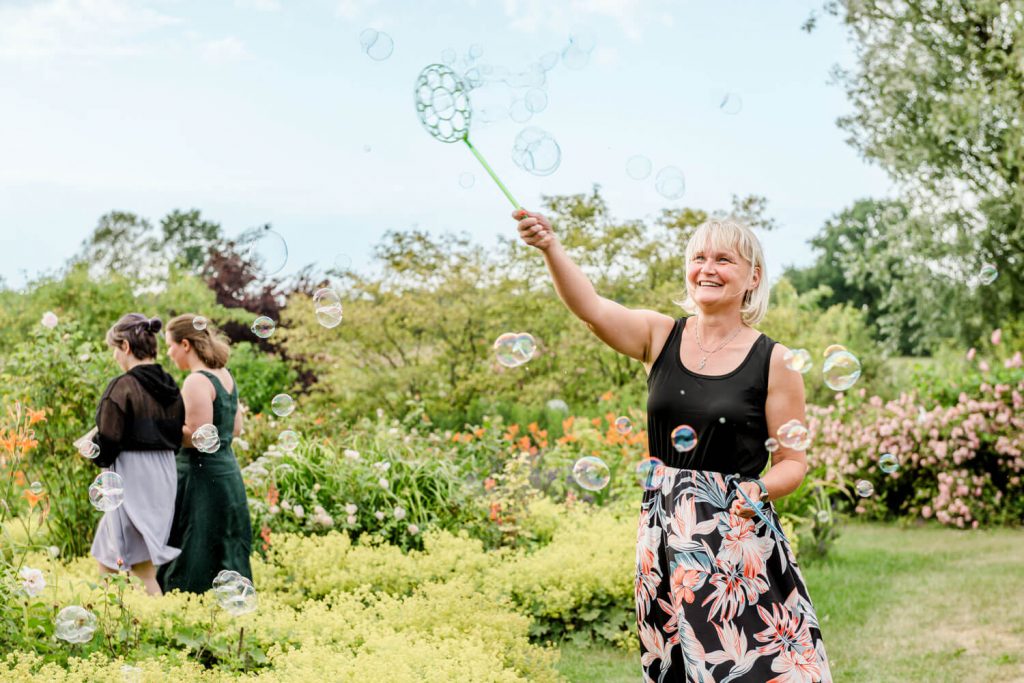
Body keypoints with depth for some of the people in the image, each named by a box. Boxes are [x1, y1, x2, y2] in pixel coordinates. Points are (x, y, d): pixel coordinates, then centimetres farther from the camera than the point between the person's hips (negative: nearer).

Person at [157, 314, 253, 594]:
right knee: (227, 562, 13)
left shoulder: (196, 382, -16)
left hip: (202, 478, -9)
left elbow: (198, 437, -20)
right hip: (229, 473, 9)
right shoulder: (225, 376, 11)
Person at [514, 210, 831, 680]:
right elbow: (589, 306, -12)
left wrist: (760, 490, -20)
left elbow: (793, 463, 2)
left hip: (738, 534, -3)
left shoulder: (774, 362, -1)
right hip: (665, 535, 3)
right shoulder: (660, 337, 5)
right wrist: (550, 247, -29)